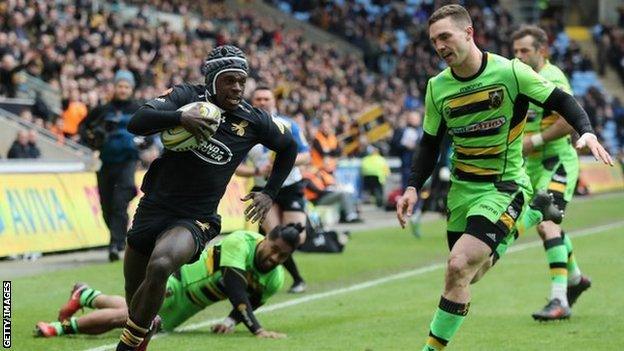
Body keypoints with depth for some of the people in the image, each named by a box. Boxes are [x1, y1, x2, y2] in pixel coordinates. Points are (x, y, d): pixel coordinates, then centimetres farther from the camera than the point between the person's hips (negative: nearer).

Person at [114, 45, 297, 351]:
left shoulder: (253, 121, -1)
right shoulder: (187, 96, -5)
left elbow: (288, 147, 19)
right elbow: (136, 123, -18)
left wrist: (270, 193, 12)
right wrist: (180, 117, -32)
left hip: (196, 219, -2)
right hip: (153, 208, 2)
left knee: (159, 267, -32)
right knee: (134, 298, 10)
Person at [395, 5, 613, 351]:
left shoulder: (510, 72, -14)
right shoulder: (437, 88, 0)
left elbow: (561, 101, -5)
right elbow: (430, 144, 10)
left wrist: (587, 132, -22)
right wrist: (413, 187, -2)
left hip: (504, 187, -6)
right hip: (462, 188, 6)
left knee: (459, 267, -23)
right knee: (472, 274, 16)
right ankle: (534, 213, 40)